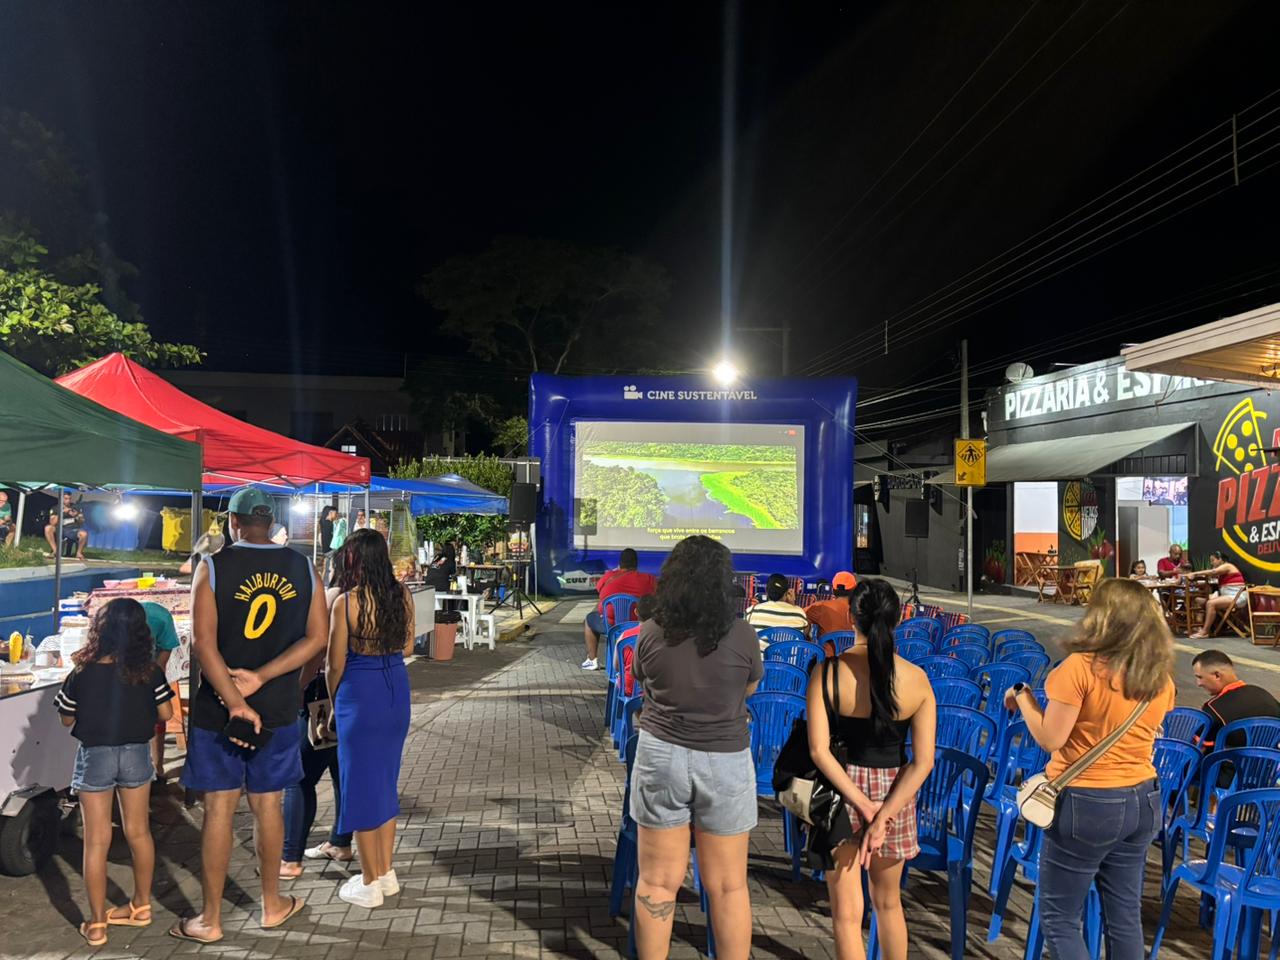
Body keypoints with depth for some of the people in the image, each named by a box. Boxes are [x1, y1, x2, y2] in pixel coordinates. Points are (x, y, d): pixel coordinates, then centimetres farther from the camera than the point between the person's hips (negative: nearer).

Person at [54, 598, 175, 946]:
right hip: (136, 755, 2)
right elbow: (165, 714, -3)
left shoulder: (82, 675, -15)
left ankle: (96, 924, 15)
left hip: (95, 757, -2)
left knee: (96, 841, 7)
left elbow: (67, 720, -2)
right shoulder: (149, 673, -12)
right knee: (139, 832, 17)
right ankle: (141, 904, 32)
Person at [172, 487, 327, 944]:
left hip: (218, 707, -2)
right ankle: (272, 904, 28)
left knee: (219, 809, 7)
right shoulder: (302, 567, 0)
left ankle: (210, 919, 19)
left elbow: (205, 642, -16)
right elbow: (316, 637, -4)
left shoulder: (213, 567, -8)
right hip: (278, 707, 3)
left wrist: (235, 702, -16)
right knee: (267, 804, 15)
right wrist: (260, 678, -9)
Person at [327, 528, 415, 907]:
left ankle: (370, 884, 18)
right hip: (397, 690, 5)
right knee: (386, 779, 19)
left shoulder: (346, 603, -15)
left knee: (361, 782, 8)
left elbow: (336, 665, -9)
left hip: (360, 694, -5)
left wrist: (334, 704, 8)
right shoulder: (402, 595, -2)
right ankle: (386, 873, 29)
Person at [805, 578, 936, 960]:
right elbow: (923, 762, -12)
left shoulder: (827, 673, -15)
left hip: (840, 791, -2)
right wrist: (882, 817, -13)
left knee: (847, 913, 9)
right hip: (894, 793, 3)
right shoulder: (916, 679, -10)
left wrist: (864, 807, -15)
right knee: (888, 903, 25)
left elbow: (819, 751, -19)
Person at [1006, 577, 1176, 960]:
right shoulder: (1161, 677, 0)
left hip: (1086, 803, -6)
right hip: (1142, 801, 7)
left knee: (1059, 918, 7)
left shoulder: (1081, 667, -19)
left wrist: (1023, 698, -1)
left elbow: (1050, 738, -16)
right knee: (1125, 915, 18)